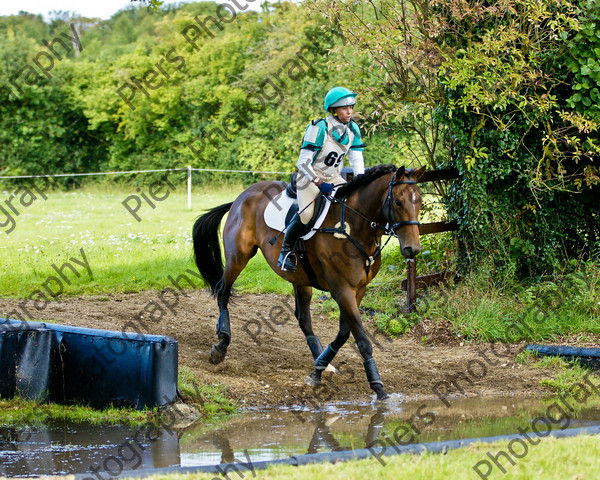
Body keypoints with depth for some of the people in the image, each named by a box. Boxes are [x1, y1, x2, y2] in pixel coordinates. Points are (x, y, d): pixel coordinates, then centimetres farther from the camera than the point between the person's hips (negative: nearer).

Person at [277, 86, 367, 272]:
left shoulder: (353, 129, -1)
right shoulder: (318, 129, -21)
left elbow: (357, 159, 2)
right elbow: (303, 163, -21)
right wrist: (320, 184, -30)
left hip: (334, 179, 6)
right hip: (310, 178, -6)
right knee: (306, 213, -30)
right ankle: (286, 251, -10)